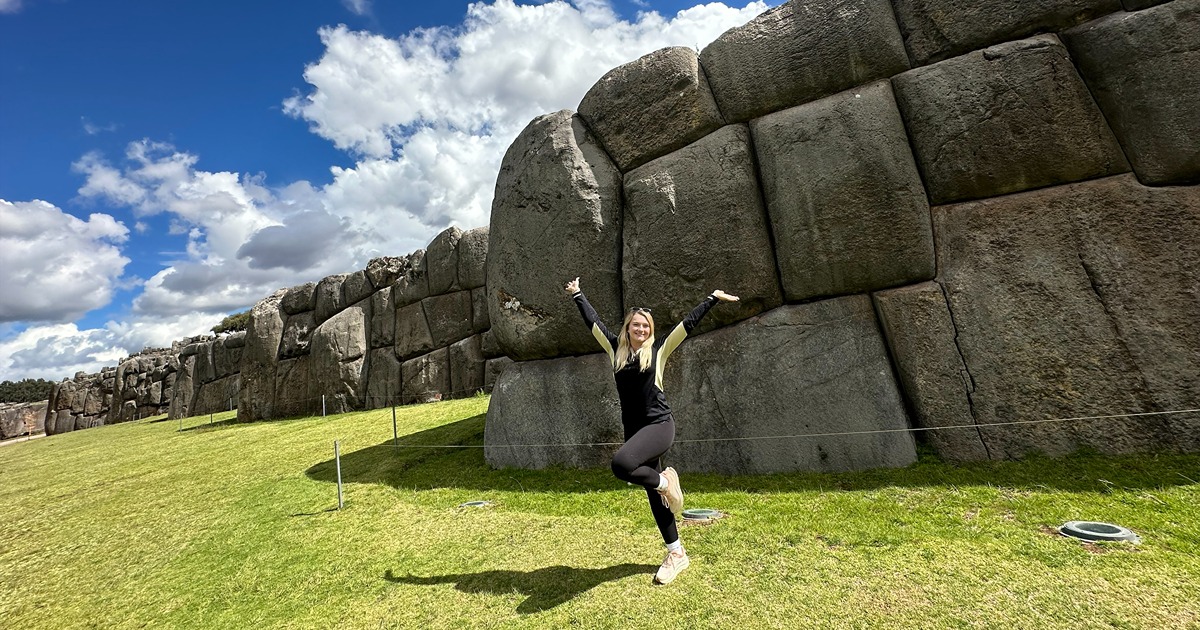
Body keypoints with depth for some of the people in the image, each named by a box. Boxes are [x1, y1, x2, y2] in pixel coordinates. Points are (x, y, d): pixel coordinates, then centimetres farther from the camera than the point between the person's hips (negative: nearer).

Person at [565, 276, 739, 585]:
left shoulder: (658, 349, -1)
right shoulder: (616, 349, 7)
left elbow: (688, 323, 2)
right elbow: (593, 321, 16)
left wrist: (713, 298, 4)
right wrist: (577, 295, 24)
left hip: (659, 425, -5)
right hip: (634, 429, 5)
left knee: (621, 463, -30)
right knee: (654, 493, 12)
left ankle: (665, 481, -1)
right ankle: (676, 554, 29)